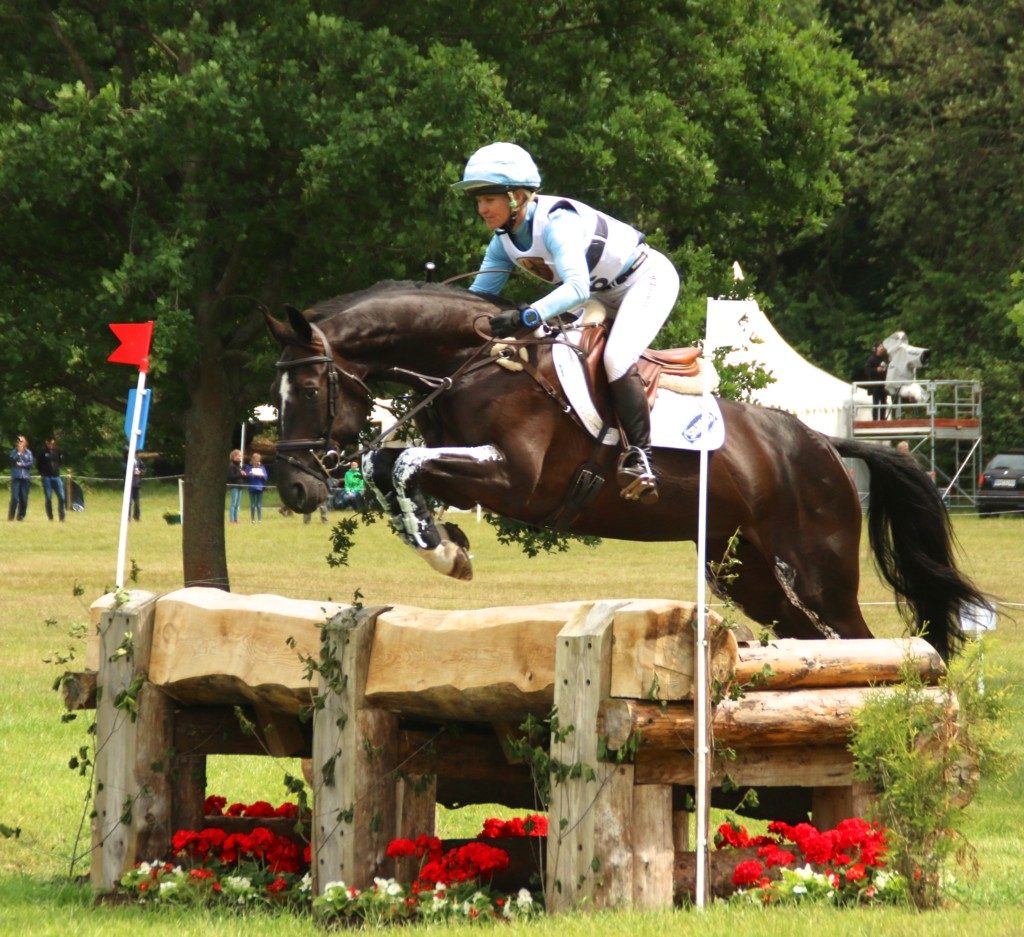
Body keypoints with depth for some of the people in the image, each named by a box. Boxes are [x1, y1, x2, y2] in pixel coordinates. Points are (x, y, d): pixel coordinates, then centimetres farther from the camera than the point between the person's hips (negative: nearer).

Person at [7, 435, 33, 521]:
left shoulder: (28, 452, 9)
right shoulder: (14, 452, 7)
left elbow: (31, 463, 1)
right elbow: (12, 460, -9)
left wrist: (22, 464, -8)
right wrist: (19, 452, -13)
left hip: (25, 477, 2)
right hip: (16, 477, -2)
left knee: (24, 498, 0)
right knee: (15, 498, -11)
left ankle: (21, 516, 9)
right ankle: (11, 516, -4)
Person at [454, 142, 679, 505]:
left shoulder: (556, 223, -33)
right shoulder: (504, 241, -5)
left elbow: (577, 287, -46)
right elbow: (479, 296, 0)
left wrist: (526, 317, -57)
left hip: (649, 278, -10)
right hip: (605, 295, 10)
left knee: (616, 358, -28)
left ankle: (638, 456, -25)